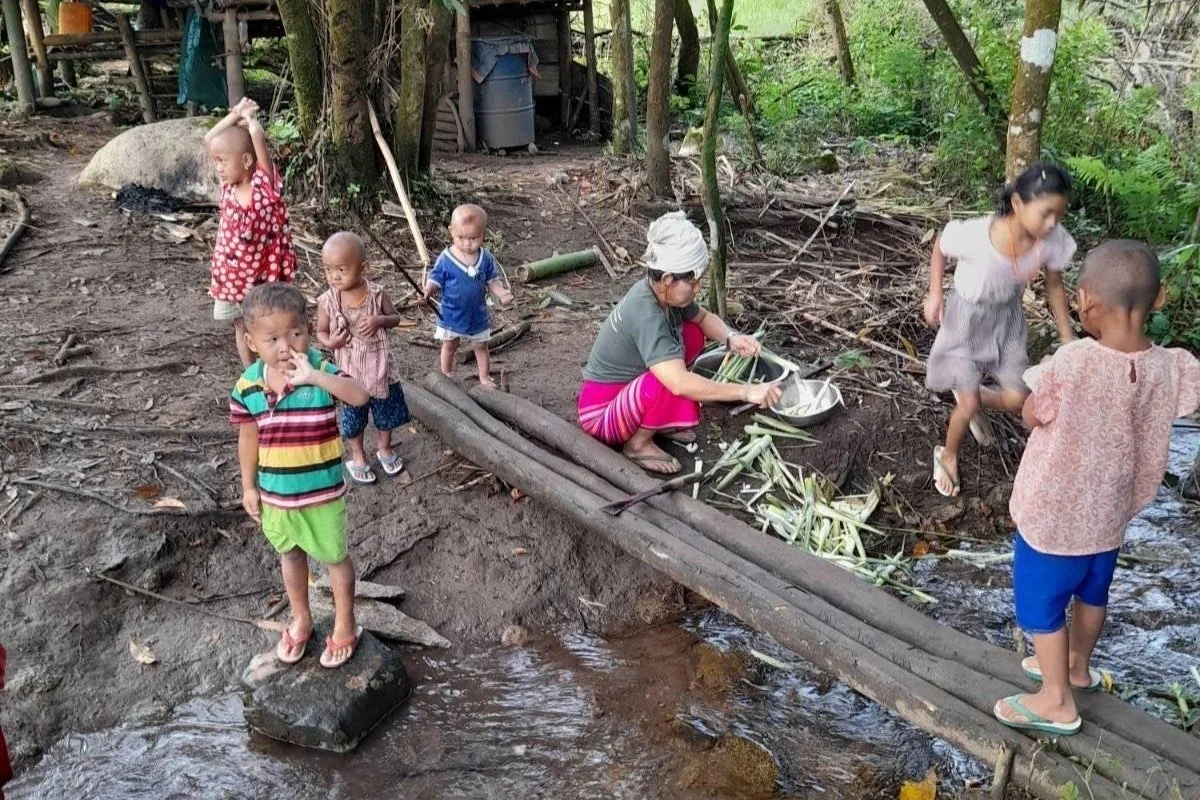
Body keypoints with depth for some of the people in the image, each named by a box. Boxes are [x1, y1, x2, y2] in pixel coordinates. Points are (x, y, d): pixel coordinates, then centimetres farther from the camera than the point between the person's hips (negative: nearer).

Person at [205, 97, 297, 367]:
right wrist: (235, 115, 2)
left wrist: (248, 117, -9)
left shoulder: (264, 185, -17)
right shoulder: (229, 185, -1)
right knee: (241, 328, 14)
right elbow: (209, 139, 5)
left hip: (261, 273, -5)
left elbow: (258, 136, -29)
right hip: (230, 273, 6)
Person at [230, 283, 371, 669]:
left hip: (322, 492, -4)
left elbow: (361, 396, -40)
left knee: (334, 557, 16)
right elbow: (248, 438, 2)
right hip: (275, 493, 4)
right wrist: (249, 487, 7)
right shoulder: (248, 385, -11)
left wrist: (314, 376, -50)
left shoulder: (321, 371, -22)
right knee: (291, 555, 24)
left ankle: (345, 625, 36)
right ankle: (301, 620, 47)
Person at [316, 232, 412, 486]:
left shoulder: (377, 294, -14)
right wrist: (330, 342, -24)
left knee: (387, 412, 18)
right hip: (349, 373, -1)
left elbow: (395, 318, -1)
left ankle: (384, 449, 43)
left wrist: (380, 320, -22)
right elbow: (321, 332, -2)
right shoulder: (327, 301, -15)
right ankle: (357, 456, 38)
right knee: (352, 417, 15)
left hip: (380, 368, 1)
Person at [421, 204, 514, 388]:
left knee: (480, 346, 16)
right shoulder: (446, 259, -18)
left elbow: (492, 281, -2)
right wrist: (428, 291, -33)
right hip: (451, 314, -2)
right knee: (449, 345, 17)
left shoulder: (486, 258, -11)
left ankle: (485, 378, 31)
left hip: (477, 314, 2)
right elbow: (435, 280, -13)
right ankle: (445, 377, 33)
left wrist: (502, 293, -20)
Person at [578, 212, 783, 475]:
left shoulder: (660, 293, -7)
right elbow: (680, 383, -43)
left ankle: (659, 420, 9)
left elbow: (704, 317, 12)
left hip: (627, 390, 9)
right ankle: (638, 443, -7)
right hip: (601, 414, -9)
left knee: (693, 334, 1)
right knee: (672, 386, -34)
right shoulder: (646, 315, -32)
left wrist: (731, 338, -9)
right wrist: (746, 392, -41)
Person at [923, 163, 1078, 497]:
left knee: (1017, 401, 7)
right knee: (968, 405, 1)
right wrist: (935, 294, -16)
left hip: (1008, 319, 4)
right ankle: (948, 456, 33)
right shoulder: (975, 235, -36)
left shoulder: (1054, 240, -24)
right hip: (966, 318, -4)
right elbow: (940, 247, -11)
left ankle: (970, 396, 42)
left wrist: (1068, 340, 0)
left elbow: (1054, 286, -4)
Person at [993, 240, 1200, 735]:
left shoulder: (1073, 363, -31)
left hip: (1053, 518, -5)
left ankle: (1056, 702, 30)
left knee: (1041, 604, 16)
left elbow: (1031, 416, -15)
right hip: (1109, 515, 6)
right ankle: (1077, 667, 51)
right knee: (1090, 594, 28)